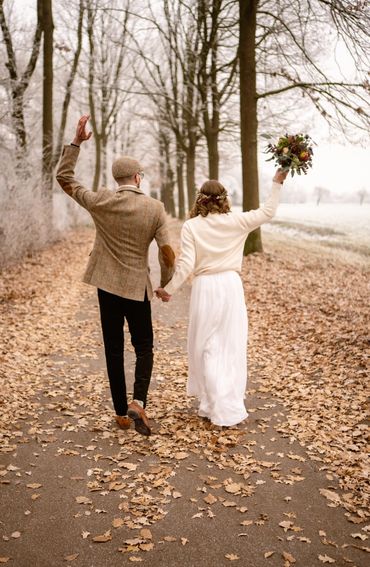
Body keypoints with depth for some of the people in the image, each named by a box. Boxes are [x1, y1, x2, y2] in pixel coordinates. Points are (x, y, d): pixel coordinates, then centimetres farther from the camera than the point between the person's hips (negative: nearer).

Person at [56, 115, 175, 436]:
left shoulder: (100, 202, -6)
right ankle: (138, 402, -7)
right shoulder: (155, 208, -8)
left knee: (114, 350, 11)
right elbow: (167, 253, -9)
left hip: (107, 285, 1)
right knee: (144, 347, 14)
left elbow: (64, 178, 6)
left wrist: (77, 142, 5)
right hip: (137, 287, -1)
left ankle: (121, 413, 16)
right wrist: (165, 284, 7)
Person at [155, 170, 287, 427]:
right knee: (232, 346, 10)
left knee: (207, 348, 9)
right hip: (231, 285, 2)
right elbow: (267, 212, 10)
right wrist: (277, 184, 19)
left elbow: (186, 264, -10)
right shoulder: (235, 221, -1)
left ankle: (215, 406, 11)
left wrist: (169, 289, -1)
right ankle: (232, 406, 16)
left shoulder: (191, 226, -5)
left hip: (205, 288, -1)